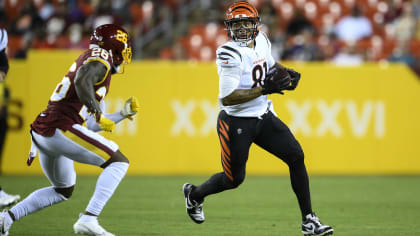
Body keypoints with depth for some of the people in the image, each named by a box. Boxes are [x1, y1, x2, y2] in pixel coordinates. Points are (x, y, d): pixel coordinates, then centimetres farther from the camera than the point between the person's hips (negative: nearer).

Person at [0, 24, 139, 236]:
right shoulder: (100, 58, 0)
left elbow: (89, 125, 27)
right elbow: (82, 81, -24)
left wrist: (123, 113, 26)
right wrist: (98, 113, -21)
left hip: (40, 131, 10)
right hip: (60, 128, -10)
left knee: (63, 190, 28)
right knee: (119, 162, -5)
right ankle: (88, 219, -16)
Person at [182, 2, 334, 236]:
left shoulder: (261, 40, 0)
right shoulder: (230, 54, -23)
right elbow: (226, 98, -28)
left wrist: (286, 73, 0)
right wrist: (264, 89, -29)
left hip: (263, 116, 7)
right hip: (237, 122, -7)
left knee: (296, 156, -5)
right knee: (234, 179, 6)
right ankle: (194, 194, 38)